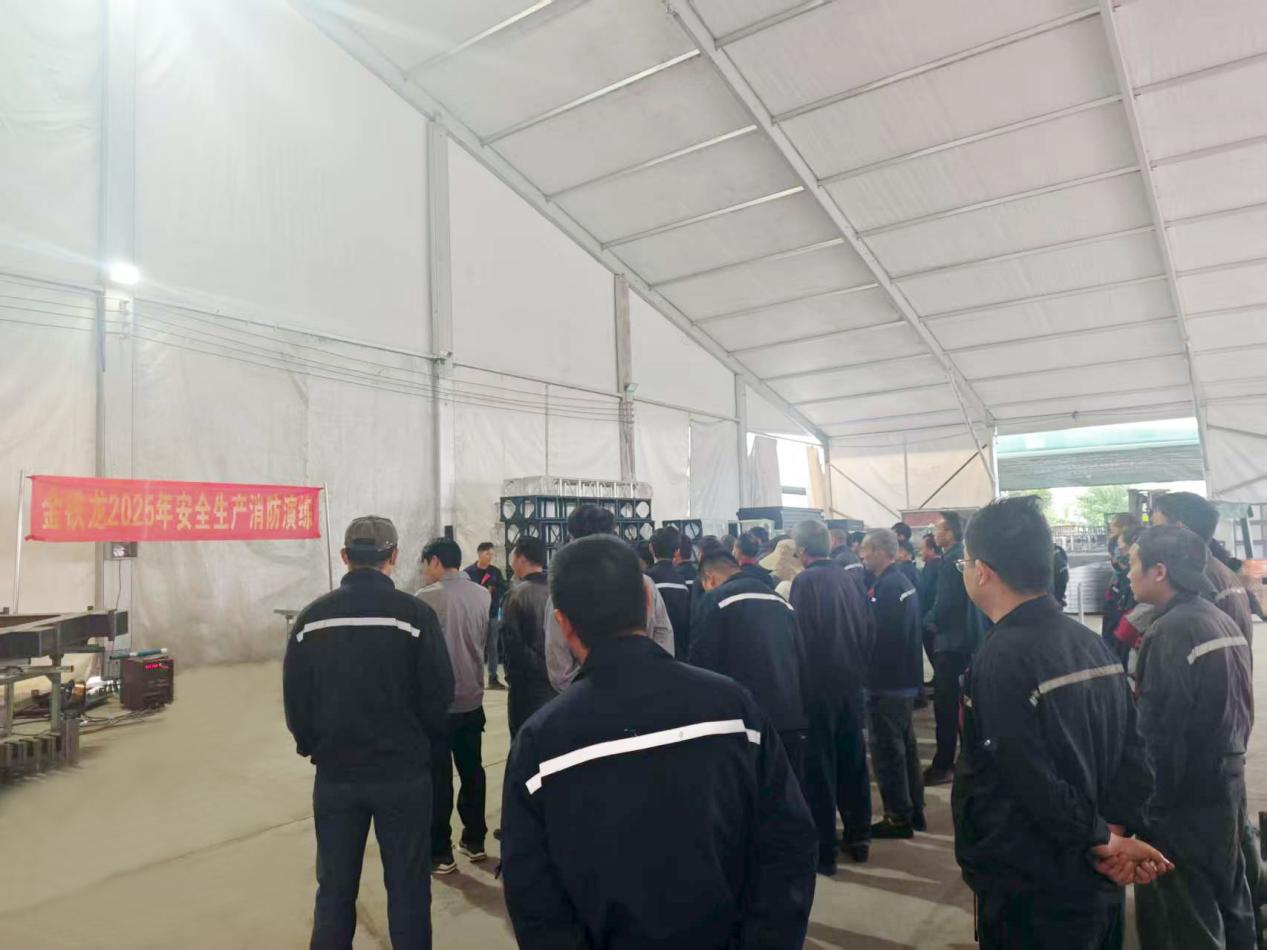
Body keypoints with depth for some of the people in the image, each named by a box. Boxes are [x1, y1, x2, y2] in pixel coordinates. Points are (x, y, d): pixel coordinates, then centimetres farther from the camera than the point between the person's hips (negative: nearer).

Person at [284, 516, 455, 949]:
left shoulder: (310, 617, -4)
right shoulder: (415, 613, -14)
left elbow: (294, 699, 0)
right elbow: (439, 694, -11)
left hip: (335, 774, 3)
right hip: (403, 773, -3)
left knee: (335, 888, 17)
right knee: (407, 886, 11)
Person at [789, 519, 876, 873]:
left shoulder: (805, 581, -15)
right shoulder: (847, 577, 2)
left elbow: (800, 635, -19)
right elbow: (869, 629, 6)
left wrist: (795, 681, -7)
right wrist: (858, 667, 16)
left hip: (817, 686, -6)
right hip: (851, 683, 6)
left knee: (819, 767, 4)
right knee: (852, 760, 17)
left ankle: (823, 850, 12)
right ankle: (858, 837, 30)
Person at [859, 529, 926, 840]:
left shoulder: (888, 587, -20)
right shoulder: (903, 581, 11)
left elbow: (879, 635, -24)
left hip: (887, 683, -10)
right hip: (904, 680, 10)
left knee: (887, 751, 1)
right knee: (905, 747, 18)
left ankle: (898, 818, 10)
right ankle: (914, 811, 29)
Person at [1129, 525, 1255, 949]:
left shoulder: (1169, 633, -24)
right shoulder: (1222, 621, 5)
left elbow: (1157, 731, -23)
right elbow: (1243, 707, 14)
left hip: (1184, 800, -9)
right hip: (1227, 786, 9)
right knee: (1227, 901, 24)